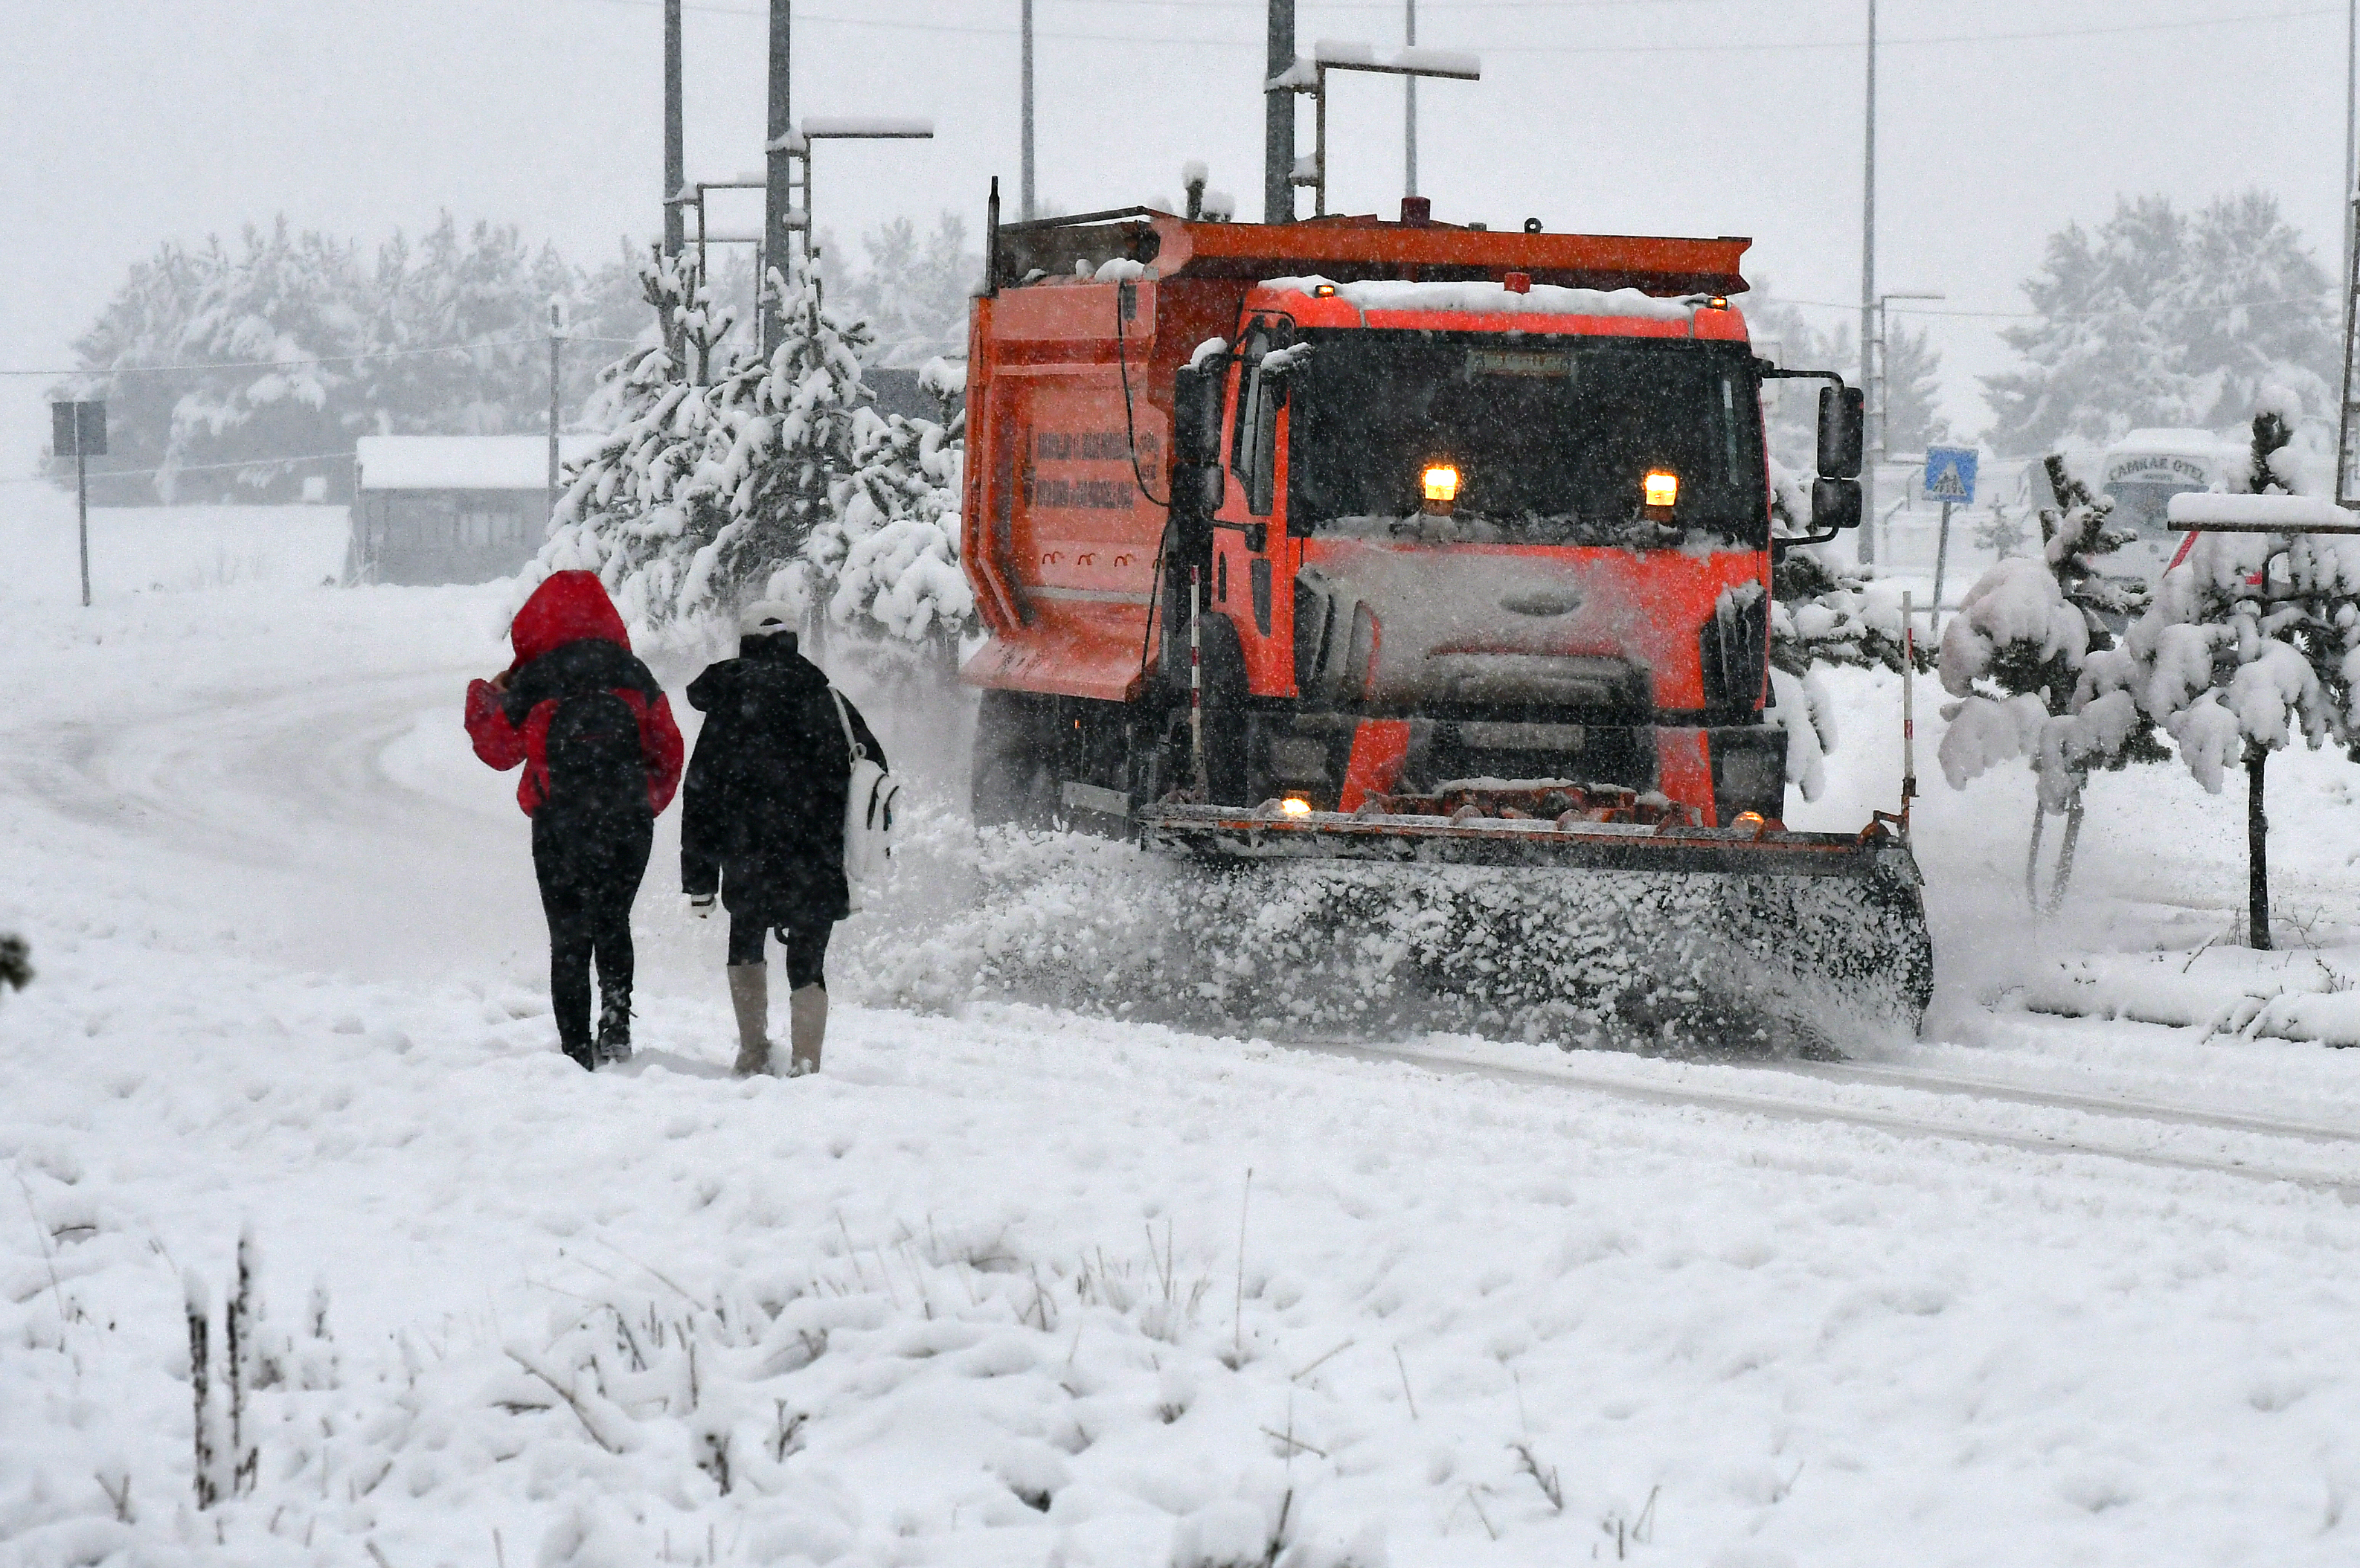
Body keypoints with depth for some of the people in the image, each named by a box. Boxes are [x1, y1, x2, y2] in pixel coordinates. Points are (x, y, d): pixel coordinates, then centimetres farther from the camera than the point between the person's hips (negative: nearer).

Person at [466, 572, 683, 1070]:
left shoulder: (533, 683, -6)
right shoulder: (633, 675, 3)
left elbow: (498, 748, 8)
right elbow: (668, 752, 8)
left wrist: (488, 694, 23)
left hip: (561, 826, -3)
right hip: (630, 823, 3)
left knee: (569, 937, 4)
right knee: (613, 925, 21)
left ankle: (577, 1050, -1)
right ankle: (616, 1030, 5)